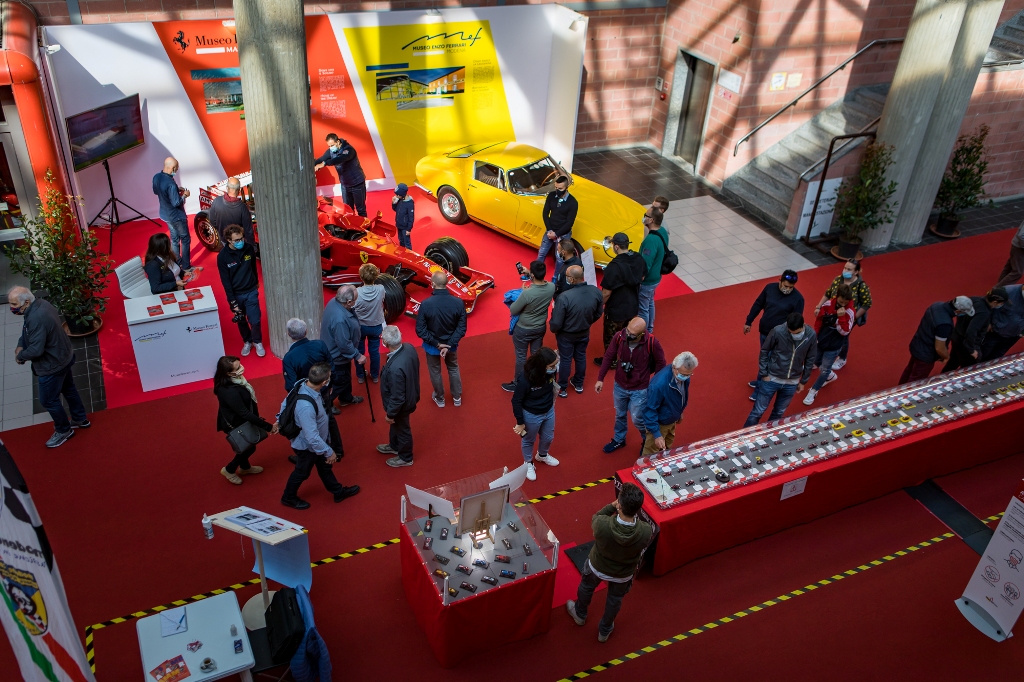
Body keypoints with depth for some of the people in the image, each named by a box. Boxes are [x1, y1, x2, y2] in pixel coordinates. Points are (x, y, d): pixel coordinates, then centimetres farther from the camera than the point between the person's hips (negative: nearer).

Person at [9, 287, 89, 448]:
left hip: (52, 365, -10)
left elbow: (36, 350, -32)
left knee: (48, 400, 9)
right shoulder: (41, 304, -4)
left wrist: (20, 356, -14)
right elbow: (27, 331, 12)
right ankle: (80, 419, 44)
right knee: (68, 389, 26)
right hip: (63, 357, 10)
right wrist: (20, 346, -3)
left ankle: (64, 430, 28)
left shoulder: (36, 318, -35)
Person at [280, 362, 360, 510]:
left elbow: (286, 403, -2)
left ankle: (338, 491, 49)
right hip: (308, 446, -7)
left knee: (325, 466, 27)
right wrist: (329, 452, -23)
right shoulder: (306, 406, -45)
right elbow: (312, 437, -37)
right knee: (302, 472, 20)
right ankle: (289, 498, 47)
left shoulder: (303, 385, -20)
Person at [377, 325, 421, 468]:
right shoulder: (409, 347, -19)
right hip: (410, 394, 8)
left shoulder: (395, 368, -44)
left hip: (401, 404, -8)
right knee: (395, 425, 33)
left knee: (402, 429, 20)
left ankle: (405, 458, 47)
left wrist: (390, 414, -13)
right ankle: (394, 446, 60)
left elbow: (397, 397, -31)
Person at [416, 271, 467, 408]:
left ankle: (439, 399, 42)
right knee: (453, 369, 28)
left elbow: (420, 330, -21)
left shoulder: (426, 304, -27)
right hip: (451, 344, 2)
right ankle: (457, 398, 42)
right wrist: (449, 344, -15)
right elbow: (462, 328, -16)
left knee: (435, 372, 23)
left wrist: (436, 343, -15)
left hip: (432, 345, -2)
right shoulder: (458, 303, -20)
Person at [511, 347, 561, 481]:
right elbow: (516, 401, -21)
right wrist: (520, 422, -14)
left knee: (548, 437, 28)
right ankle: (528, 463, 50)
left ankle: (542, 455, 60)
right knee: (529, 440, 23)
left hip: (549, 411, 5)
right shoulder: (525, 380, -37)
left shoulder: (550, 372, -22)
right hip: (531, 416, -5)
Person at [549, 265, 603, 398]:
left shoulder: (564, 297, -36)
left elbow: (556, 323, -26)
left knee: (565, 360, 17)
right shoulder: (596, 291, -20)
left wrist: (553, 330, -3)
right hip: (584, 333, 4)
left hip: (566, 335, -4)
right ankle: (579, 384, 46)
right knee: (581, 357, 25)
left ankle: (562, 389, 36)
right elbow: (598, 314, -3)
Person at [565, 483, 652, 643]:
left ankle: (580, 614, 62)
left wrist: (612, 506, -11)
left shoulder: (602, 524, -41)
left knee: (586, 587, 34)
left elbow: (594, 520, -13)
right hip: (623, 574, 1)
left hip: (597, 566, -1)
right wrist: (634, 512, -9)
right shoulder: (646, 532, -37)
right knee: (615, 599, 33)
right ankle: (604, 630, 57)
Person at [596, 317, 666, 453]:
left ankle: (648, 440, 41)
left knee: (637, 419, 9)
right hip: (619, 386, 3)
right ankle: (619, 440, 49)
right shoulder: (619, 336, -20)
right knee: (619, 415, 23)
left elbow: (661, 363, -9)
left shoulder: (652, 343, -26)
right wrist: (600, 379, -3)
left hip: (640, 390, -3)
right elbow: (609, 357, -6)